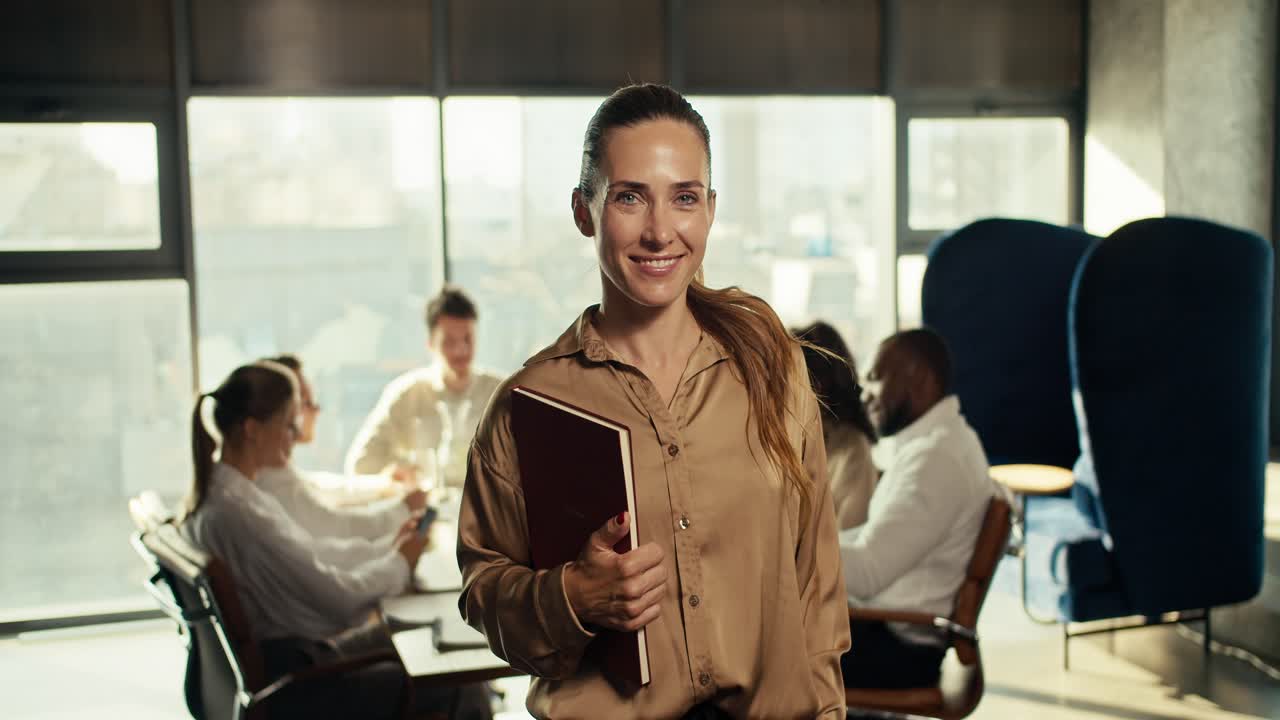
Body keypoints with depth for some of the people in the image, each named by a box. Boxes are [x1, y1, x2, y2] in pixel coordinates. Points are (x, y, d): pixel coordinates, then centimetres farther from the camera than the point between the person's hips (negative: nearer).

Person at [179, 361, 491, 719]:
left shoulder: (217, 489, 2)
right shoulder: (238, 511, -28)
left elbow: (311, 552, 9)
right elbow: (339, 598, -23)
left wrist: (389, 547, 2)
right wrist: (398, 562, -6)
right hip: (284, 683, -10)